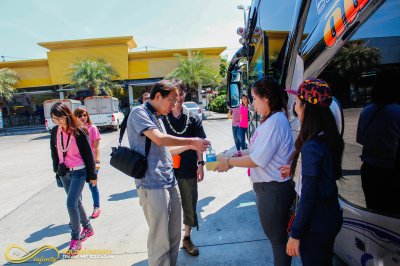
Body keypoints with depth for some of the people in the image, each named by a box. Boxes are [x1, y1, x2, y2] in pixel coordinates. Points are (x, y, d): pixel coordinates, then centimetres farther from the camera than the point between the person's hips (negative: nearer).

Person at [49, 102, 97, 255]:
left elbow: (88, 154, -10)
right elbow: (54, 152, 13)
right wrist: (57, 169, 15)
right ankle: (88, 228, 37)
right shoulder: (55, 131, 1)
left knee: (71, 204, -10)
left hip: (78, 172, -6)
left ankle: (75, 239, 8)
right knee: (76, 202, 17)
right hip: (64, 172, 6)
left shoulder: (79, 131, -14)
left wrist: (92, 175, -7)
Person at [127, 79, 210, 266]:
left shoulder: (157, 118, 19)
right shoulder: (139, 112, -7)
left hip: (170, 182, 9)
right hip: (152, 185, -8)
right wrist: (192, 141, -14)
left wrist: (189, 146, 15)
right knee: (160, 239, 0)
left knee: (174, 235, 16)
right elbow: (159, 139, -21)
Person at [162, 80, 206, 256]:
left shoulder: (193, 119, 3)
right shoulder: (161, 119, -3)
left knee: (190, 205, 13)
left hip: (189, 170, 2)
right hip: (168, 170, -2)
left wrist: (200, 164, 0)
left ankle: (187, 238, 33)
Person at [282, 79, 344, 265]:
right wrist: (295, 170, 12)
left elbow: (308, 197, -25)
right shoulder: (329, 138, -2)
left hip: (315, 224, -8)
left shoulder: (311, 147, -29)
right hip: (331, 216, 8)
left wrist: (295, 234, -16)